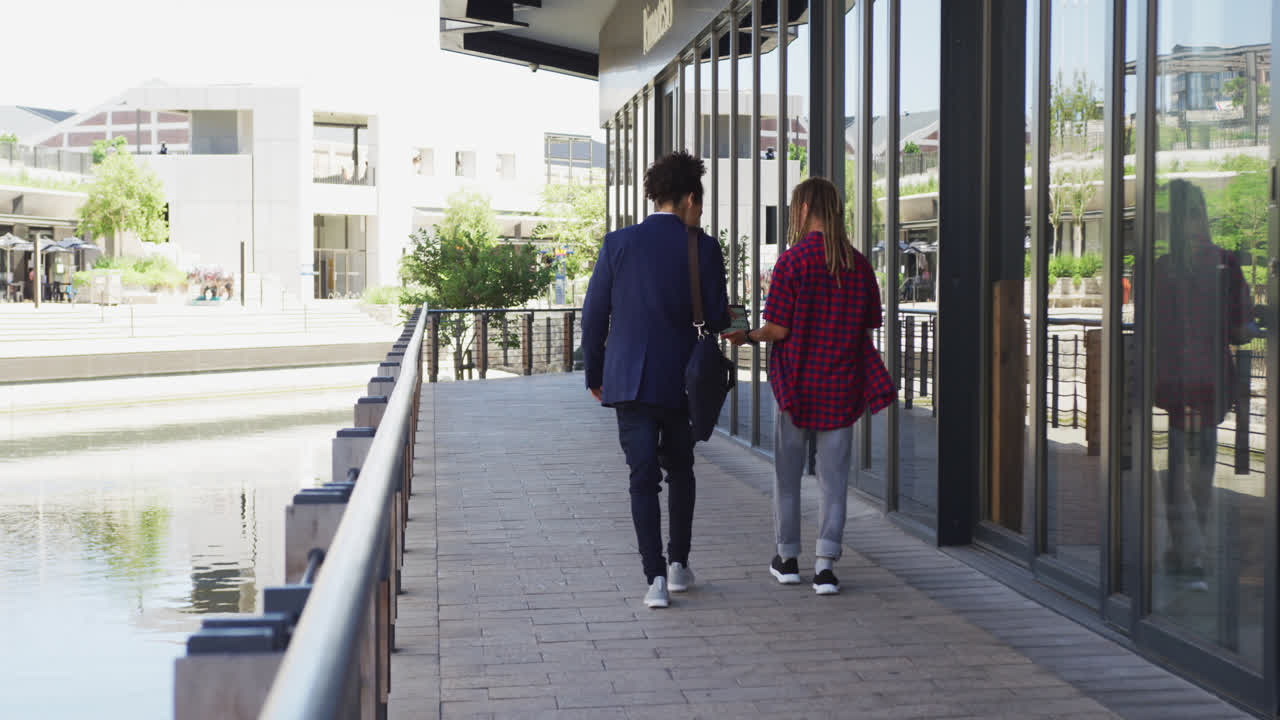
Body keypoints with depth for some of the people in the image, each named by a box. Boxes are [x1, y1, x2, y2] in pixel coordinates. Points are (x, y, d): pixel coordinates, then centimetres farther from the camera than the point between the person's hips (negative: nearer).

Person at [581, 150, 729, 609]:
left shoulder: (618, 243, -1)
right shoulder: (703, 249, -5)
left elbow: (594, 314, 0)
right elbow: (717, 320, -2)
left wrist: (594, 375, 11)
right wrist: (724, 317, 23)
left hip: (628, 378, 0)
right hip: (682, 379, 0)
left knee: (644, 478, 2)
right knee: (679, 470, 19)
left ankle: (655, 577, -6)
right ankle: (678, 563, 23)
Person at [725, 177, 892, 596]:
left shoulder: (793, 260, -12)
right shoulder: (858, 264, 0)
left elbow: (778, 329, -13)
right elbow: (868, 325, 5)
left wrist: (747, 337, 5)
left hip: (798, 383, -2)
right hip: (842, 385, 3)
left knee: (788, 473, 13)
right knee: (834, 475, 5)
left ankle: (788, 558, 22)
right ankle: (826, 564, -2)